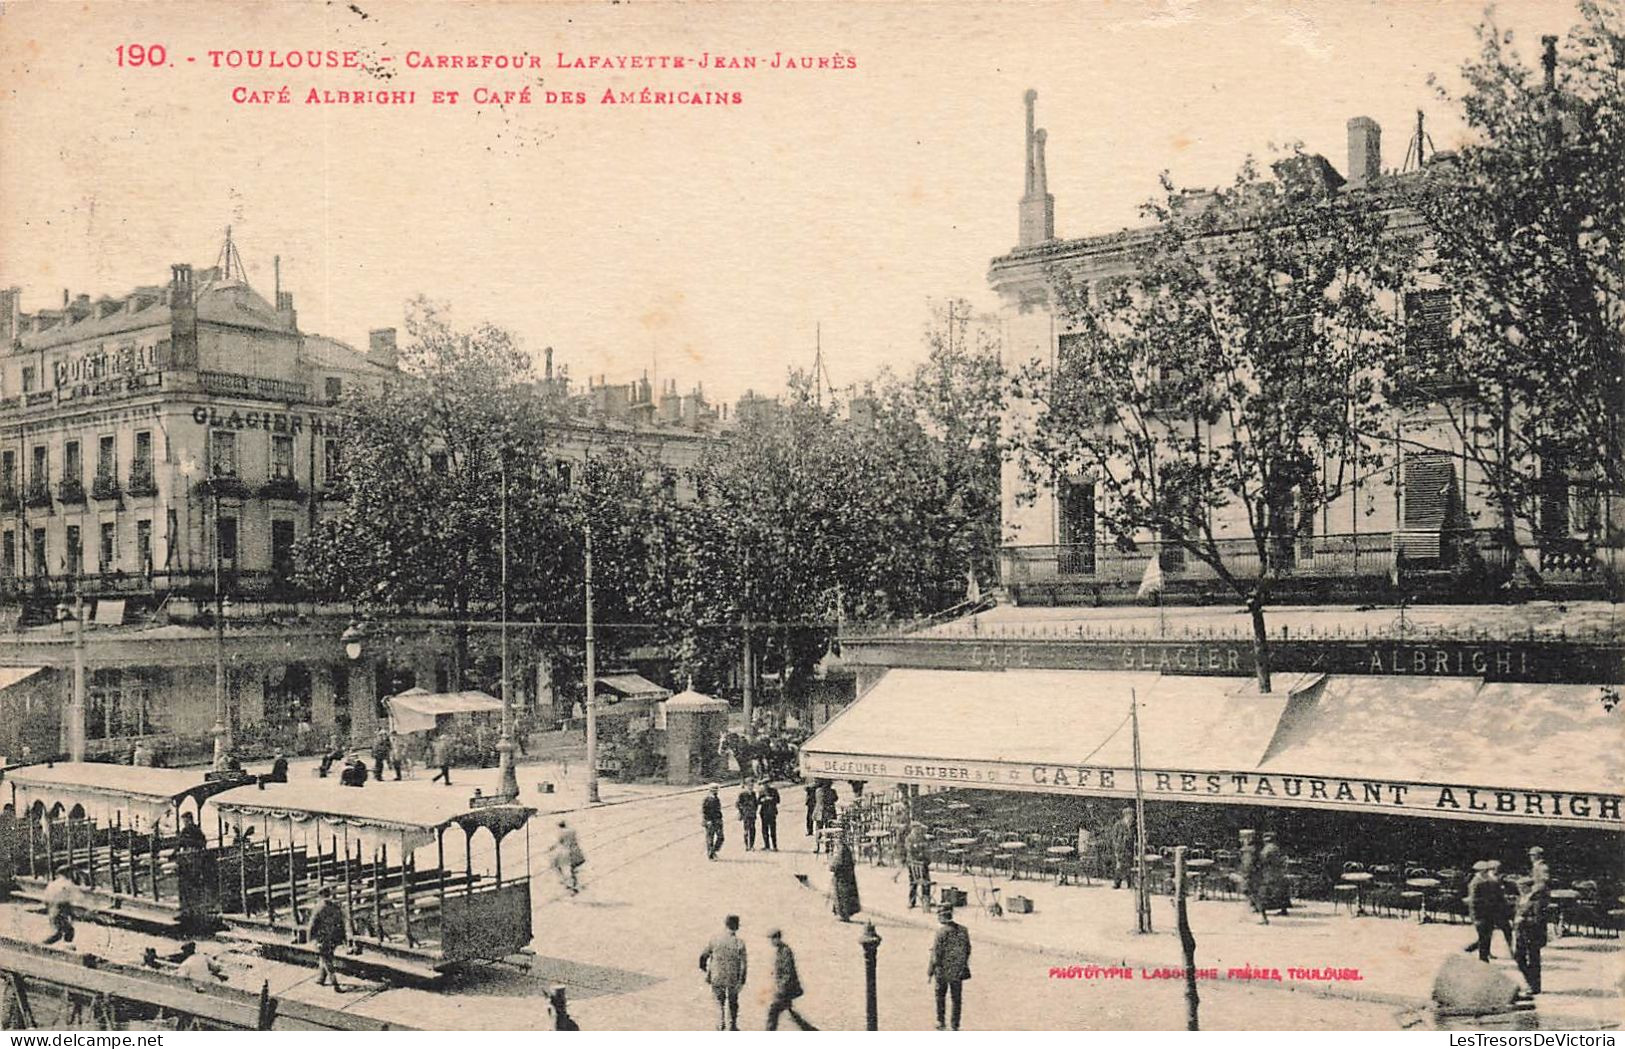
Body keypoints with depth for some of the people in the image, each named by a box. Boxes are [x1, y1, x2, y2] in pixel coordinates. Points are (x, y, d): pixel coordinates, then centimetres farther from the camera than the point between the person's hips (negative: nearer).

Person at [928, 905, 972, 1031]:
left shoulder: (941, 932, -15)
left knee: (940, 996, 16)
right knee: (957, 999, 11)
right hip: (958, 971, 4)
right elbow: (968, 951, 8)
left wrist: (930, 971, -7)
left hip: (943, 970, -4)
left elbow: (936, 954, -14)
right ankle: (955, 1025, 12)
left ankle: (941, 1021, 19)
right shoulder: (963, 930, 1)